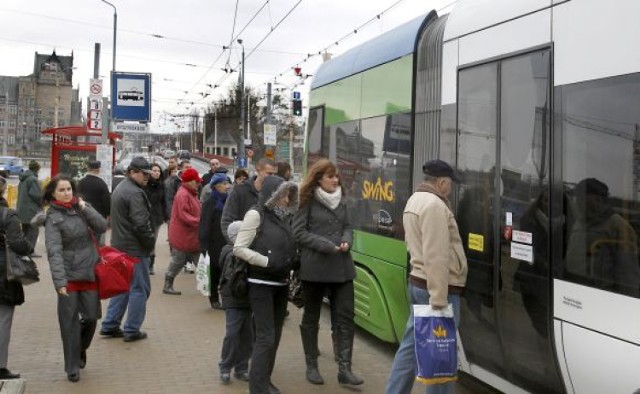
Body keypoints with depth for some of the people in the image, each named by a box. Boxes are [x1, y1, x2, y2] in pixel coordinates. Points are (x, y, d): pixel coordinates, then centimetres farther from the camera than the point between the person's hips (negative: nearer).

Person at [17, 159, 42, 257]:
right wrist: (40, 204, -4)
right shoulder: (33, 179, -18)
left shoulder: (23, 178, 11)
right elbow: (37, 195, -22)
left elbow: (21, 193, 16)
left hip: (22, 209, 9)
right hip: (31, 210, -9)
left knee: (25, 230, 18)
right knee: (33, 230, -3)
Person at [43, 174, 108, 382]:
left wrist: (85, 208, -10)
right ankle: (72, 367, 14)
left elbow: (102, 226, -2)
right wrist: (60, 281, -24)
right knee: (70, 321, 1)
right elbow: (54, 251, -16)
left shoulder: (81, 207, 7)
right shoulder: (53, 217, -7)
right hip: (69, 275, -4)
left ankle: (81, 348, 36)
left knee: (91, 316, 7)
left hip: (90, 272, 4)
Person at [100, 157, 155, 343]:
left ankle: (109, 326, 22)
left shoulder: (120, 188, 15)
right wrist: (150, 242, -10)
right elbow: (141, 224, -24)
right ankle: (132, 330, 6)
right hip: (135, 248, -10)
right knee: (139, 289, 0)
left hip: (119, 246, 10)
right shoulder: (135, 193, -18)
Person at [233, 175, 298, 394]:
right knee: (266, 337, -8)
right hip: (261, 284, -7)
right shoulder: (256, 214, -10)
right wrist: (267, 262, -18)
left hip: (281, 284, 7)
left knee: (275, 336, 14)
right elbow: (238, 249, -13)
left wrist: (294, 262, 3)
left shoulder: (284, 216, 9)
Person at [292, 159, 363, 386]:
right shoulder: (308, 201, -6)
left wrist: (346, 242, -6)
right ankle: (312, 366, 21)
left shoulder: (341, 201, 12)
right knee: (311, 316, 8)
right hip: (314, 267, -5)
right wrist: (327, 246, -17)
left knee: (345, 315, 0)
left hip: (342, 266, 5)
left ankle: (344, 369, 4)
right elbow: (299, 232, -10)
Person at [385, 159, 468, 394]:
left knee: (411, 345, 14)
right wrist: (439, 299, -26)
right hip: (437, 288, -10)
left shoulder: (414, 201, 14)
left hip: (418, 282, 10)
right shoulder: (434, 205, -18)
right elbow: (437, 257, -25)